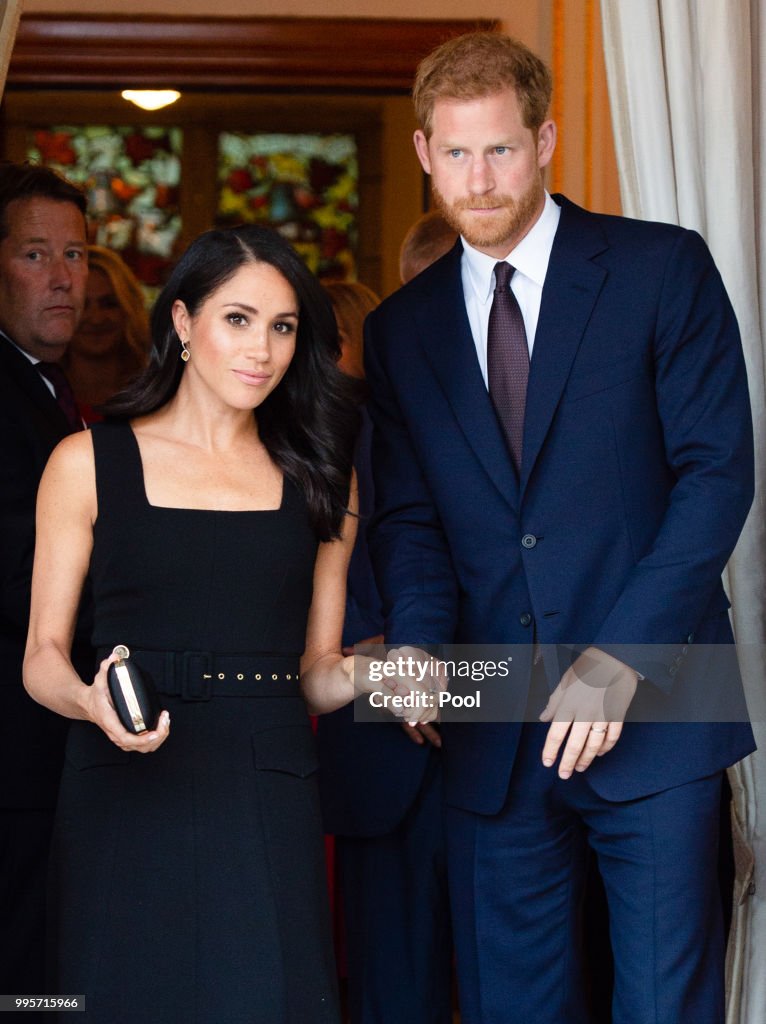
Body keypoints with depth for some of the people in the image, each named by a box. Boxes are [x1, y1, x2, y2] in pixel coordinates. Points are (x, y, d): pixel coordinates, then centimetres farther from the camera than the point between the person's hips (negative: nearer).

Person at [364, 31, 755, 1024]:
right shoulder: (401, 328, 12)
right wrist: (420, 644, -11)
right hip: (494, 733, 4)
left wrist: (619, 660, -15)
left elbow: (717, 472, -7)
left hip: (653, 711, -3)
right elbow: (409, 517, 10)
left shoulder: (662, 269, -1)